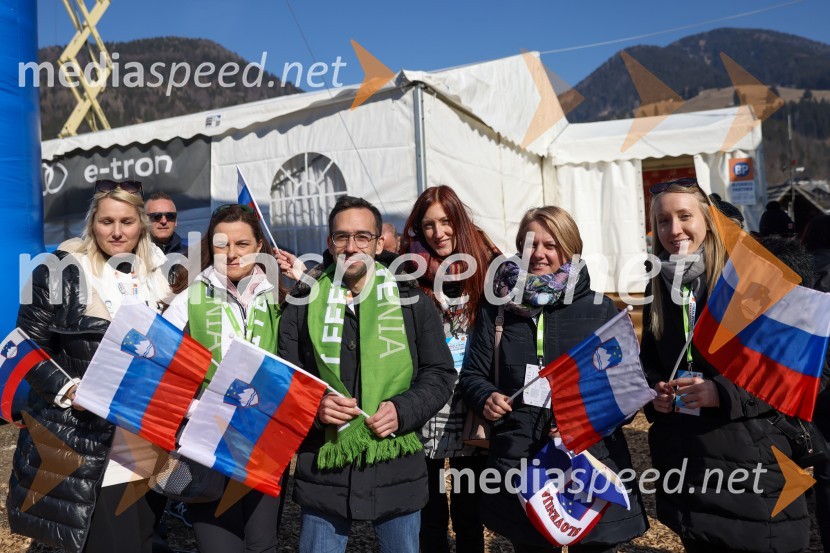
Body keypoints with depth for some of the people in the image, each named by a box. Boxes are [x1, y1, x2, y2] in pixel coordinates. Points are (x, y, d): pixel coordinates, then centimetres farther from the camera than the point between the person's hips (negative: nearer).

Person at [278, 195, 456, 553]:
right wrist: (313, 406, -14)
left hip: (396, 470, 0)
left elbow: (439, 374, 4)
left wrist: (403, 410, -12)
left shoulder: (411, 301, 2)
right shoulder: (303, 304, 3)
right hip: (323, 469, 0)